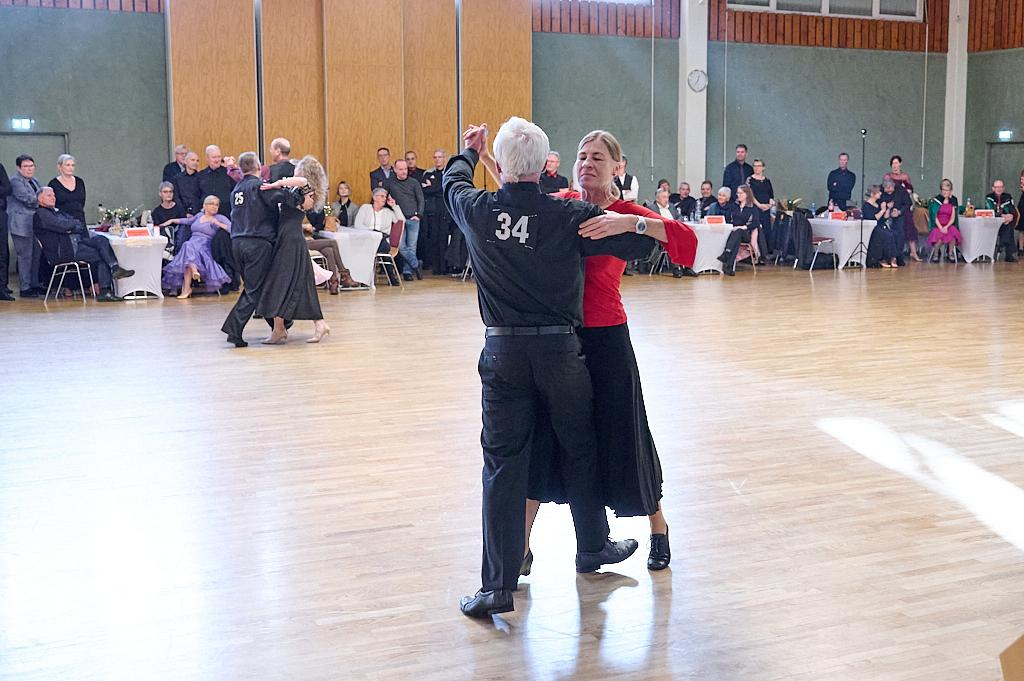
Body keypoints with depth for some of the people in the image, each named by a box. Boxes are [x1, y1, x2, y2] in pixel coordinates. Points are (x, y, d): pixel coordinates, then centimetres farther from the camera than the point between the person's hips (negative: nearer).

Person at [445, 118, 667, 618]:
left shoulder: (477, 212, -3)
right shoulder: (571, 216, -9)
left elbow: (453, 182, 20)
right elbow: (638, 244, -5)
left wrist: (469, 149, 41)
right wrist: (638, 223, 19)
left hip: (502, 352, 1)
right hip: (560, 348, 0)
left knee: (502, 464, 3)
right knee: (579, 451, 18)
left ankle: (498, 584, 0)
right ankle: (592, 548, 37)